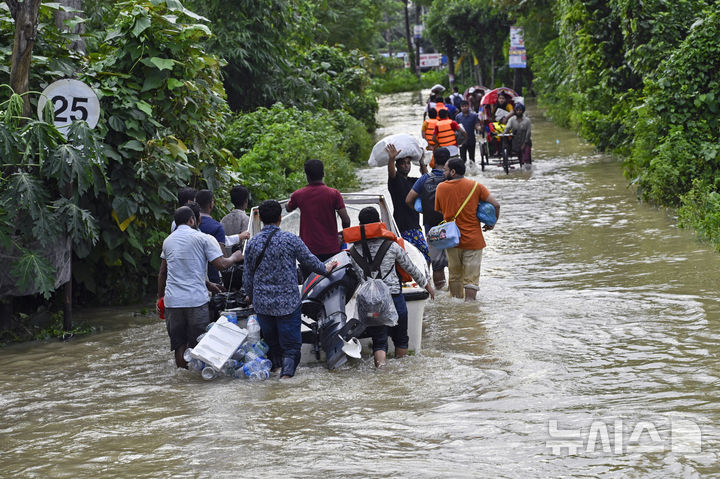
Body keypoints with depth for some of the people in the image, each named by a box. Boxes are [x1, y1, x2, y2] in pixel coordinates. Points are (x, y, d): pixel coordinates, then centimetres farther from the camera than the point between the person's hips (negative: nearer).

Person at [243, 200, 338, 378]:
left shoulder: (252, 243, 0)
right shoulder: (290, 239, -8)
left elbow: (247, 276, 8)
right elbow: (310, 261, 3)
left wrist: (250, 296, 26)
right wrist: (325, 269, 24)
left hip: (262, 303, 2)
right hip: (288, 302, -2)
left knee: (270, 343, 16)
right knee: (290, 343, 1)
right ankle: (288, 369, -19)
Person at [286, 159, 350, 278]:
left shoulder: (298, 195, -1)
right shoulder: (334, 194, -6)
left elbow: (288, 209, 21)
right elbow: (346, 220, -10)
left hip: (308, 249, 0)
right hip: (331, 249, 0)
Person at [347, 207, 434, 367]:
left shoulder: (355, 250, 0)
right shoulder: (391, 246, -3)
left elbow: (360, 276, 0)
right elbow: (411, 268, 7)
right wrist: (426, 284, 20)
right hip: (394, 296, -1)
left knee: (379, 342, 4)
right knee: (400, 338, 17)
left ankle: (380, 363, -19)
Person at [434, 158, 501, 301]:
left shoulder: (441, 188, -4)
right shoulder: (475, 186, -7)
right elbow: (496, 204, -8)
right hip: (473, 239, -2)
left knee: (454, 275, 17)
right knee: (471, 278, 1)